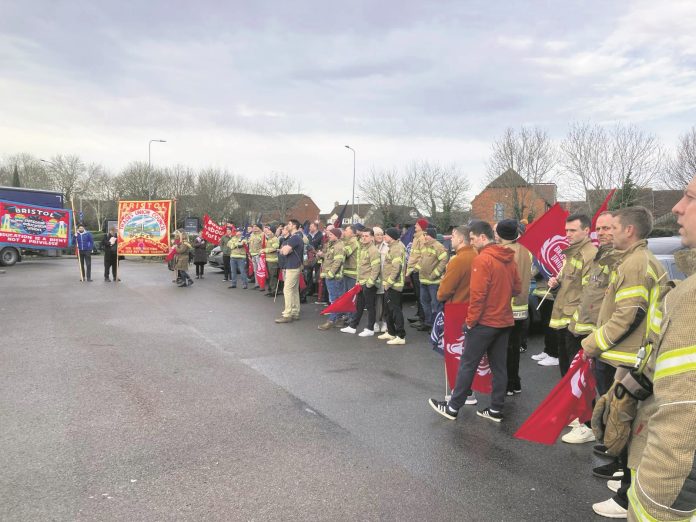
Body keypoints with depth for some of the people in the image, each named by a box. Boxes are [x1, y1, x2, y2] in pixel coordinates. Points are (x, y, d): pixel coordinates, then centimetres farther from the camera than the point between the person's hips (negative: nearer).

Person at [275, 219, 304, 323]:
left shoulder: (294, 238, -17)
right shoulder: (292, 237, 16)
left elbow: (285, 251, -21)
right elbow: (281, 251, 18)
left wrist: (285, 248, -1)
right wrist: (285, 249, -2)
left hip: (292, 267, -10)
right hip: (294, 266, 10)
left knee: (287, 290, -9)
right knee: (294, 290, 11)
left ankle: (287, 315, -7)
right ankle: (295, 313, 15)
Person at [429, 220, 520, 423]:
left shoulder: (482, 259, -17)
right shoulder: (509, 258, 6)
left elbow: (477, 294, -20)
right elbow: (517, 288, 12)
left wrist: (471, 320, -11)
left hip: (485, 321, -7)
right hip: (504, 320, 7)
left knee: (468, 364, 2)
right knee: (499, 366, 12)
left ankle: (453, 407, 12)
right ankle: (496, 409, 19)